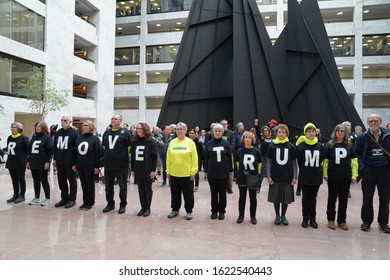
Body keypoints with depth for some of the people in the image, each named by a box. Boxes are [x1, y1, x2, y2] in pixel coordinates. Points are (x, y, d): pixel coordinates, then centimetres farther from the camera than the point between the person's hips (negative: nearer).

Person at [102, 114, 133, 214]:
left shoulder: (125, 132, -6)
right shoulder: (106, 133, 9)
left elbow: (131, 147, -5)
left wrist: (125, 155, -3)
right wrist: (108, 155, 14)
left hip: (121, 165, -5)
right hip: (108, 165, 5)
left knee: (122, 186, 7)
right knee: (108, 186, 15)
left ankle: (123, 205, 21)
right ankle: (110, 204, 30)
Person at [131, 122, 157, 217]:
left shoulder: (151, 142, -6)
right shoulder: (135, 142, 8)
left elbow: (154, 157, -8)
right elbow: (132, 156, 11)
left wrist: (153, 170, -12)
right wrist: (133, 169, 9)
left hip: (148, 171, -4)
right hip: (138, 170, 4)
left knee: (148, 189, 7)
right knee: (140, 190, 10)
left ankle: (147, 208, 19)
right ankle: (142, 207, 21)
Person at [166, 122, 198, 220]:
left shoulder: (190, 142, -5)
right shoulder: (172, 142, 4)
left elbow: (194, 158, -6)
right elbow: (168, 158, 7)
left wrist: (193, 172, -10)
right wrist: (168, 171, 5)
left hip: (187, 174, -3)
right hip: (174, 173, 3)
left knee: (188, 194, 8)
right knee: (175, 193, 14)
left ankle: (189, 211, 22)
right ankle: (175, 210, 30)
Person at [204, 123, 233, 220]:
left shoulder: (226, 143, -2)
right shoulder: (209, 144, 1)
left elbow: (230, 158, 1)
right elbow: (206, 158, 5)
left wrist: (230, 172, -1)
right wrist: (205, 172, 4)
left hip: (224, 173, -1)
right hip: (212, 173, 1)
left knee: (222, 193, 9)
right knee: (214, 193, 10)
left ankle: (222, 211, 22)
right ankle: (214, 211, 24)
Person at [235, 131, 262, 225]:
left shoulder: (257, 151, -7)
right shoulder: (239, 151, -4)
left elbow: (259, 164, 4)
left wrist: (256, 173, 6)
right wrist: (241, 171, 9)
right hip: (242, 178, 1)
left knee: (253, 198, 9)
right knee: (242, 197, 11)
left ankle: (253, 216, 23)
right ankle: (241, 215, 24)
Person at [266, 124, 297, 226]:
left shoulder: (291, 147, 1)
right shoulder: (272, 146, -1)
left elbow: (294, 163, 4)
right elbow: (269, 162, 1)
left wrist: (294, 177, -1)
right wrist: (269, 176, -5)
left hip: (287, 177, 1)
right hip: (275, 177, -1)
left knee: (286, 198, 10)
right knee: (276, 197, 9)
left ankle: (283, 216, 28)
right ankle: (277, 215, 27)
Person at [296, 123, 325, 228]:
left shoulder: (320, 146, -1)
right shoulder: (301, 146, -8)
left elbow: (322, 160, 9)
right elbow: (298, 160, -2)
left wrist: (317, 169, 7)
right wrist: (304, 169, 4)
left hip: (316, 177, 2)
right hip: (305, 177, -1)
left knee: (313, 198, 12)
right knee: (306, 198, 9)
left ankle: (312, 218, 24)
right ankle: (305, 218, 21)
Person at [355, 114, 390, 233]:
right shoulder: (362, 137, -1)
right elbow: (357, 153, 2)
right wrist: (362, 167, -8)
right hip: (369, 170, -1)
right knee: (367, 198, 7)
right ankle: (366, 221, 21)